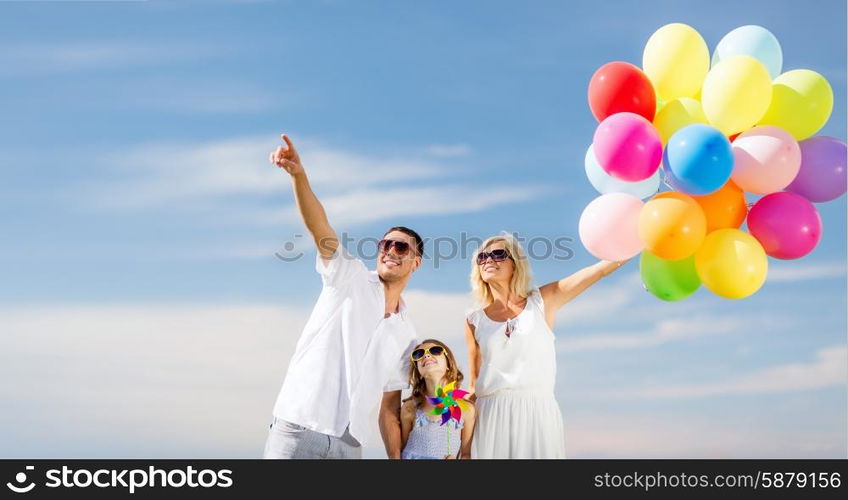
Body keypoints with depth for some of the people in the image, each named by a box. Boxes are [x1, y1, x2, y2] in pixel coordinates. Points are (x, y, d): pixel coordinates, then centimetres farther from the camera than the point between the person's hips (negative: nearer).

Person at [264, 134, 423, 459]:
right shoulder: (350, 278, 7)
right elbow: (318, 225, -10)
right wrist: (298, 175, -27)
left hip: (349, 446, 5)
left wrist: (397, 458, 10)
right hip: (297, 431, -4)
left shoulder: (406, 336, 18)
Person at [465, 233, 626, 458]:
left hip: (538, 412, -1)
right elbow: (475, 382, 12)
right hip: (492, 416, 1)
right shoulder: (474, 321, 9)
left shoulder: (542, 302, 5)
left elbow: (602, 268, -2)